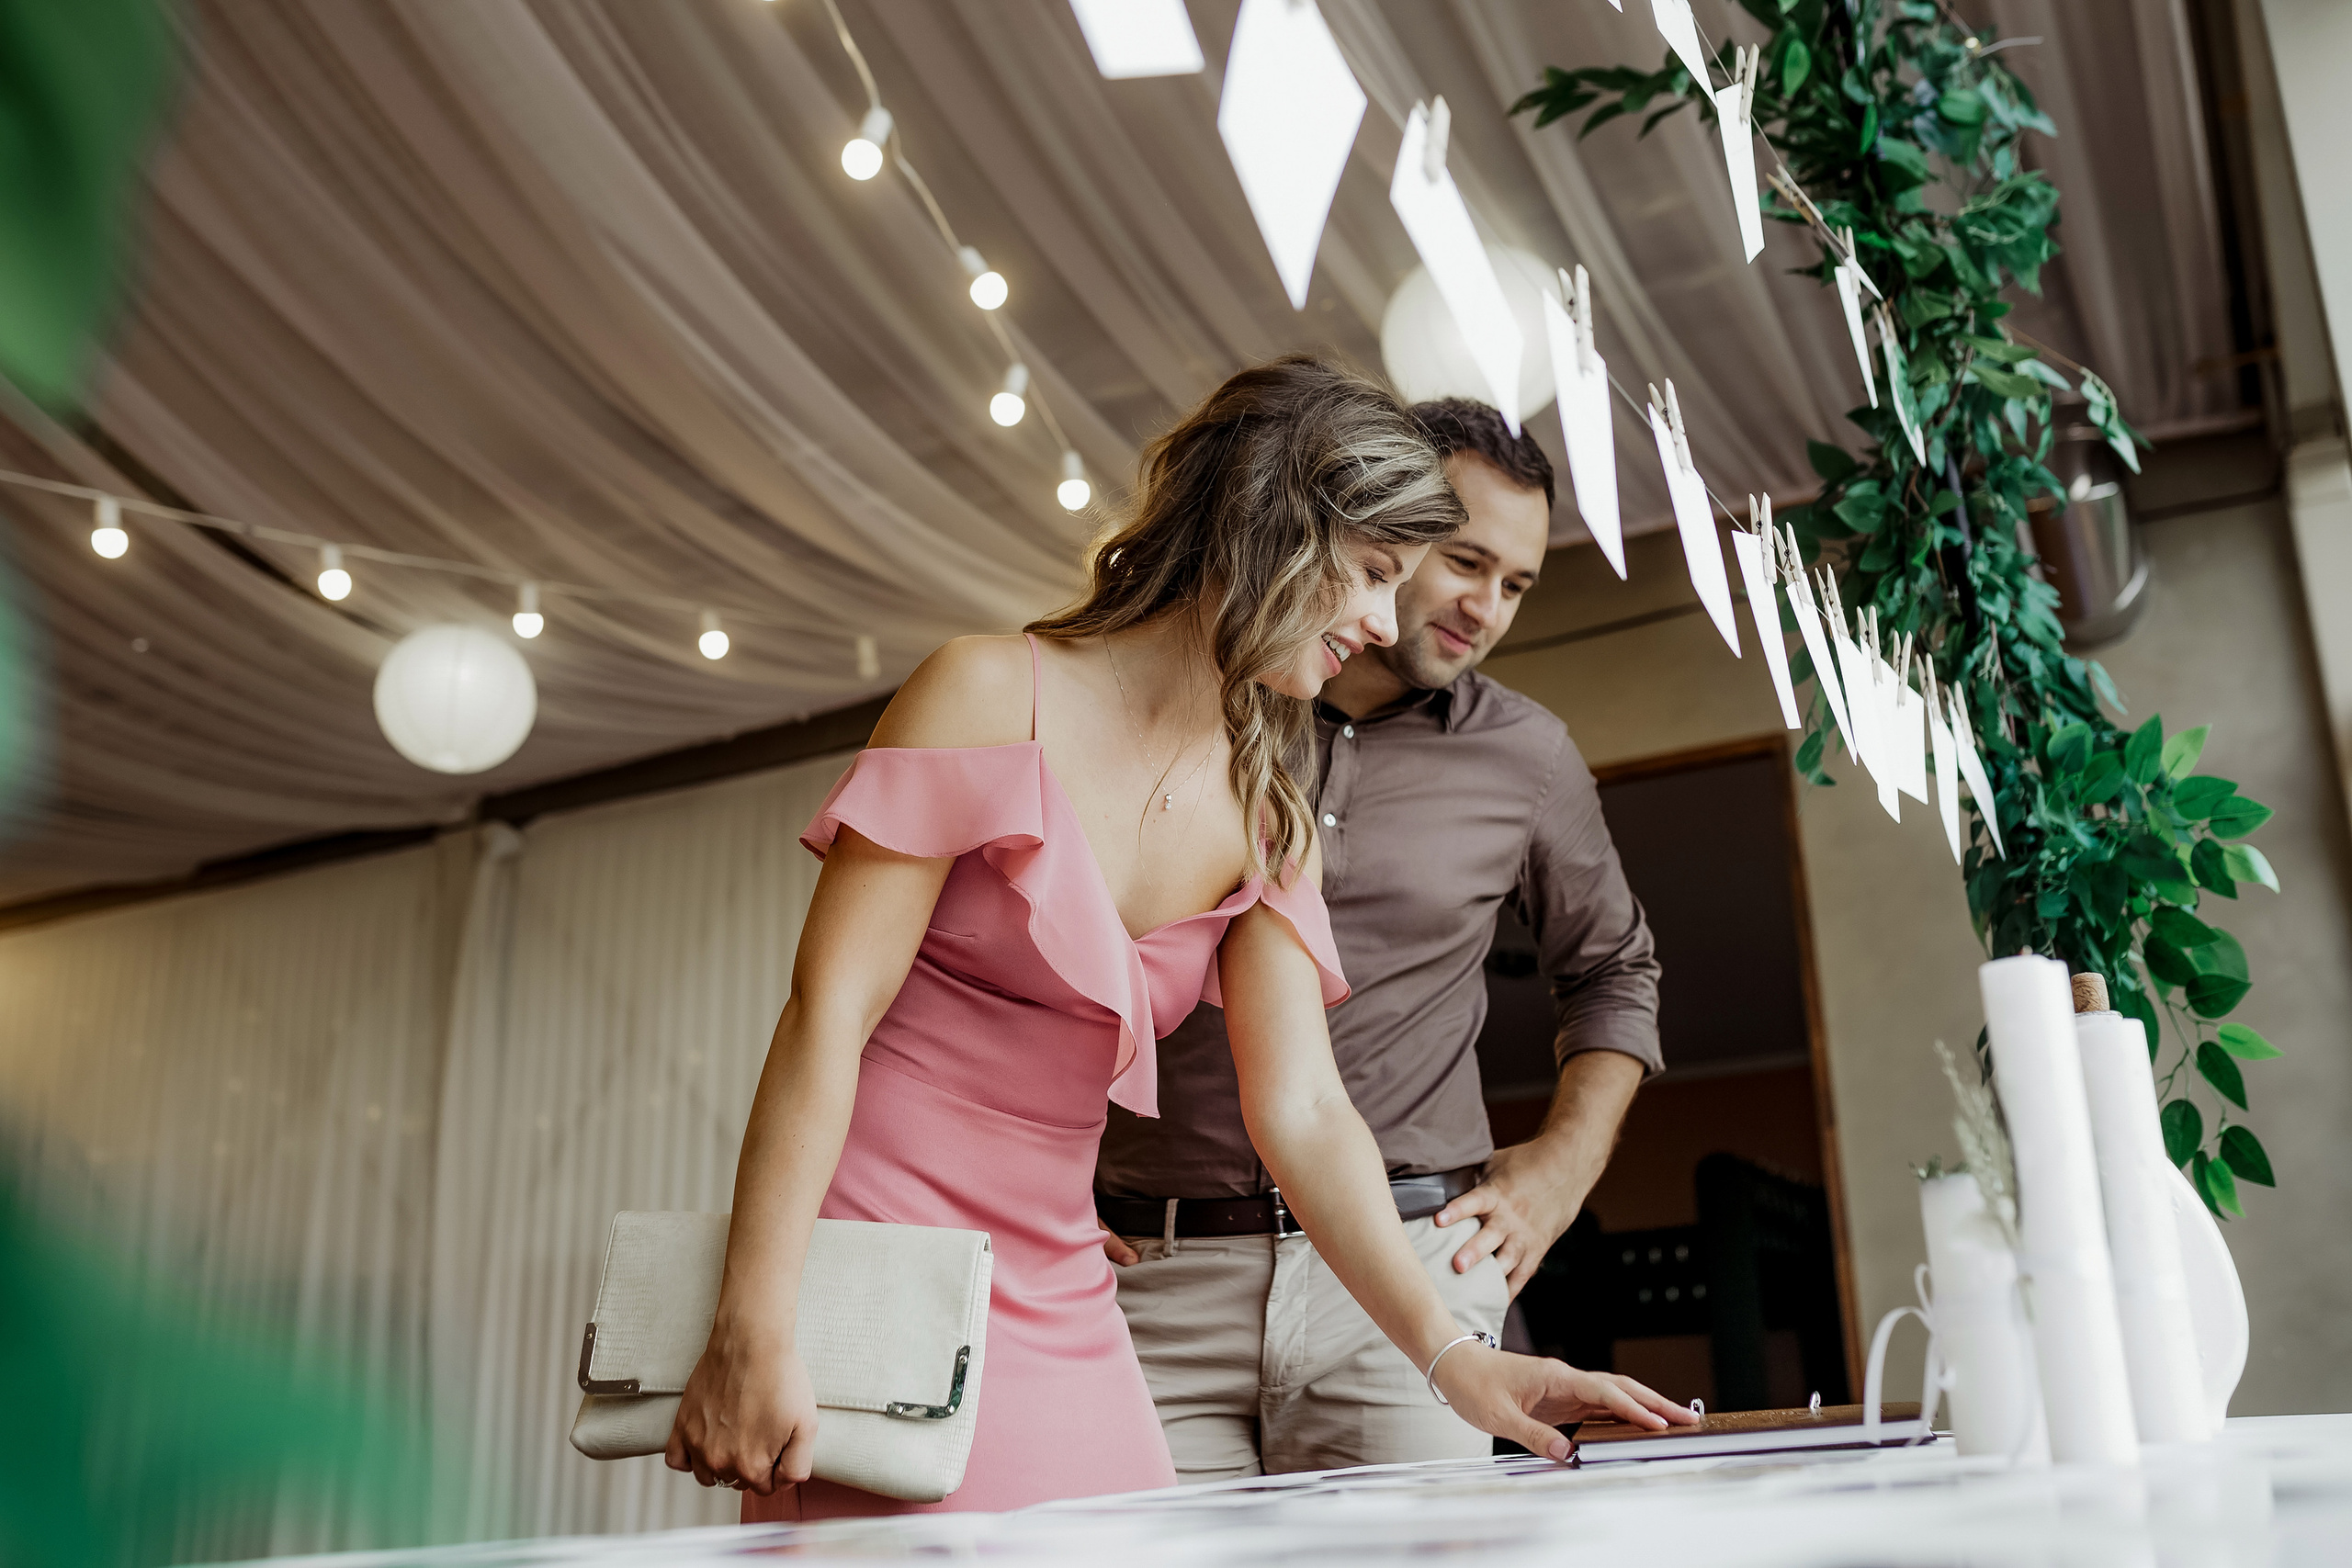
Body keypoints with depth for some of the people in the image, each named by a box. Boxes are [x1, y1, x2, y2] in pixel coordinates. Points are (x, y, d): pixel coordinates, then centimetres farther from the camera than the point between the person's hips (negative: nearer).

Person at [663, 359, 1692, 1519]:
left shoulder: (1267, 823, 8)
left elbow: (1303, 1114, 1)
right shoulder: (996, 695, -10)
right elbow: (827, 1014, -15)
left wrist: (1447, 1352, -11)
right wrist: (753, 1333, -22)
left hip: (1062, 1318, 6)